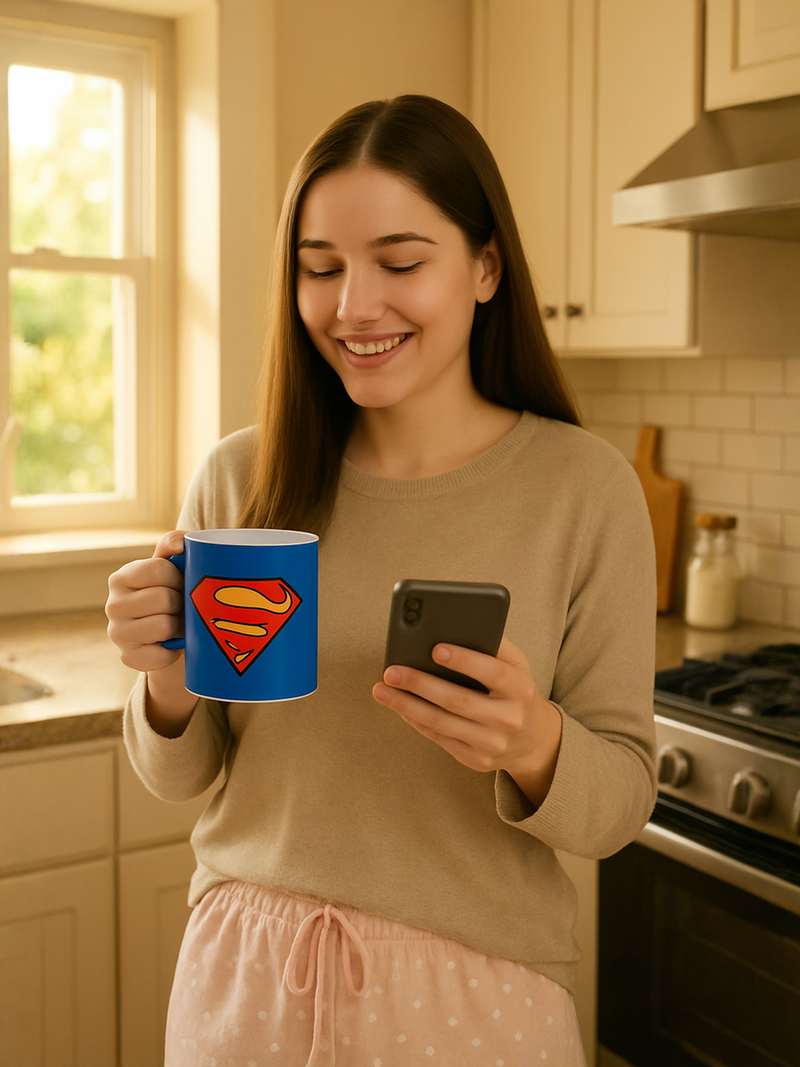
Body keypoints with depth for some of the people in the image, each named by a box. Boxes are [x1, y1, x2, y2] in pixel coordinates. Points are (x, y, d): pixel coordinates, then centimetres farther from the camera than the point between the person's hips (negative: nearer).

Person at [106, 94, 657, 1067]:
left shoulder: (585, 487, -12)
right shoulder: (238, 477, -5)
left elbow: (621, 801, -7)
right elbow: (182, 776, 3)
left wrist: (535, 745, -27)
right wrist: (169, 683, -17)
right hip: (244, 978, 2)